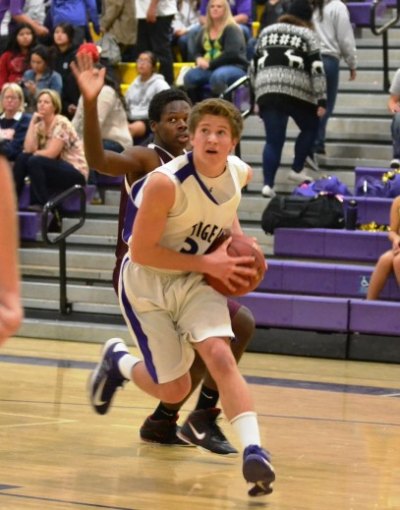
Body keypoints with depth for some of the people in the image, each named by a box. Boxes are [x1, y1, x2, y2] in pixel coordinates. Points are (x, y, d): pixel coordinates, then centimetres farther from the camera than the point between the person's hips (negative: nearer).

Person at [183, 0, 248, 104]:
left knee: (217, 76, -40)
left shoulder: (232, 29, -6)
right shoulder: (205, 31, 16)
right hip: (211, 68, 6)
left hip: (235, 67, -6)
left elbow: (231, 53, -18)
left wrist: (210, 64, -17)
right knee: (189, 76, -22)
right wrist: (199, 59, -3)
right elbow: (198, 51, 22)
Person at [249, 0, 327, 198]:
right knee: (310, 128, 21)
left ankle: (268, 184, -9)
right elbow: (316, 69, 1)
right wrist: (321, 100, 0)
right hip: (296, 90, -4)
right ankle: (297, 170, 18)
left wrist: (257, 96, 30)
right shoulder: (306, 35, 9)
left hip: (267, 90, 4)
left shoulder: (266, 32, 23)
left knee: (273, 139, 4)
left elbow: (254, 67, 23)